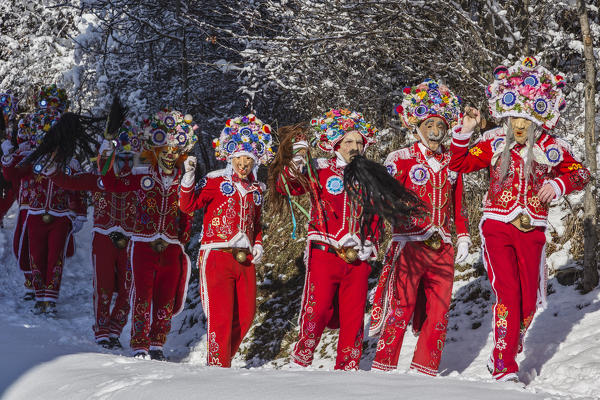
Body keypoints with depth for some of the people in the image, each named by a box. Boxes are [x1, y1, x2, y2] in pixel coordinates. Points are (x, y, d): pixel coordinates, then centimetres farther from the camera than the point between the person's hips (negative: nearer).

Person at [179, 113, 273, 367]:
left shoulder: (256, 190, 17)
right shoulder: (215, 181, 1)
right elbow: (187, 205, -8)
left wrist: (258, 244, 11)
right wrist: (188, 178, -21)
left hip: (245, 259, 6)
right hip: (217, 256, -6)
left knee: (246, 315, 7)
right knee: (220, 315, -9)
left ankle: (224, 359, 24)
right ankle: (218, 367, -1)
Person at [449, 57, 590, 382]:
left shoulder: (551, 148, 1)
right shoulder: (494, 143, 1)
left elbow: (580, 173, 7)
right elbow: (459, 164, 3)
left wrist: (558, 184, -13)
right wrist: (464, 132, -11)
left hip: (531, 230, 2)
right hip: (497, 225, -2)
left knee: (529, 298, 6)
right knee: (507, 293, -14)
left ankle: (508, 354, 30)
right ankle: (503, 368, -10)